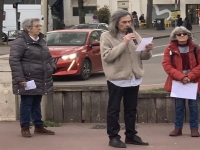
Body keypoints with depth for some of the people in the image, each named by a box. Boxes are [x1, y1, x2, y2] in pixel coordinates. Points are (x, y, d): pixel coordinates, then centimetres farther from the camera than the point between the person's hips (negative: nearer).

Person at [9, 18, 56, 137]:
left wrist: (52, 67, 13)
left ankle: (39, 127, 21)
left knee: (37, 103, 15)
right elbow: (14, 60, -18)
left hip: (40, 80, 8)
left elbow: (48, 56, 27)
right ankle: (25, 128, 7)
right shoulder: (20, 42, -13)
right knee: (27, 103, -2)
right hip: (28, 80, -8)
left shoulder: (41, 40, 14)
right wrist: (20, 78, -23)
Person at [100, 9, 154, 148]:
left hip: (134, 78, 5)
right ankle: (113, 137, 7)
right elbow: (107, 56, -17)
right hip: (117, 79, -5)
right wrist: (123, 44, -22)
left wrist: (147, 51, -12)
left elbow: (143, 56, 11)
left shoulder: (135, 35, 9)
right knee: (114, 109, 1)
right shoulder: (107, 36, -6)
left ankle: (131, 136, 22)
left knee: (131, 109, 13)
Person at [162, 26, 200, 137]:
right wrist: (181, 77, -18)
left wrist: (190, 77, -16)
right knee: (179, 105, 6)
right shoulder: (170, 49, -1)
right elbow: (167, 65, -9)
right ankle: (178, 128, 15)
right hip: (177, 81, 0)